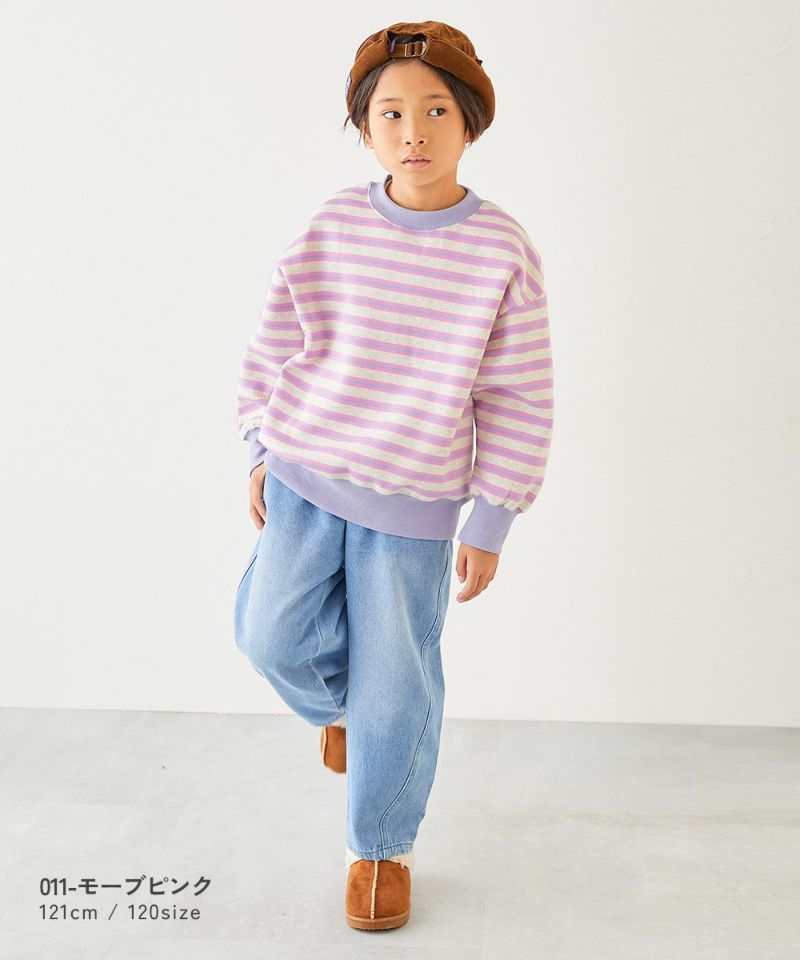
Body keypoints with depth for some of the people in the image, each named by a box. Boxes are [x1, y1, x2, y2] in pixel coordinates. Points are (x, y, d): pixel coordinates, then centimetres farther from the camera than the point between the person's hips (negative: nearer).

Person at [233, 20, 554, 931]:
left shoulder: (503, 252, -11)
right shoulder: (333, 225, -5)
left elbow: (518, 402, -7)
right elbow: (279, 339, 7)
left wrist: (490, 525, -6)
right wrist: (262, 452, 8)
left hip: (415, 502, -2)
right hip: (304, 474, 2)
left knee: (395, 686, 5)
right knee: (275, 634, -4)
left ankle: (381, 847, 29)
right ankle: (338, 702, 33)